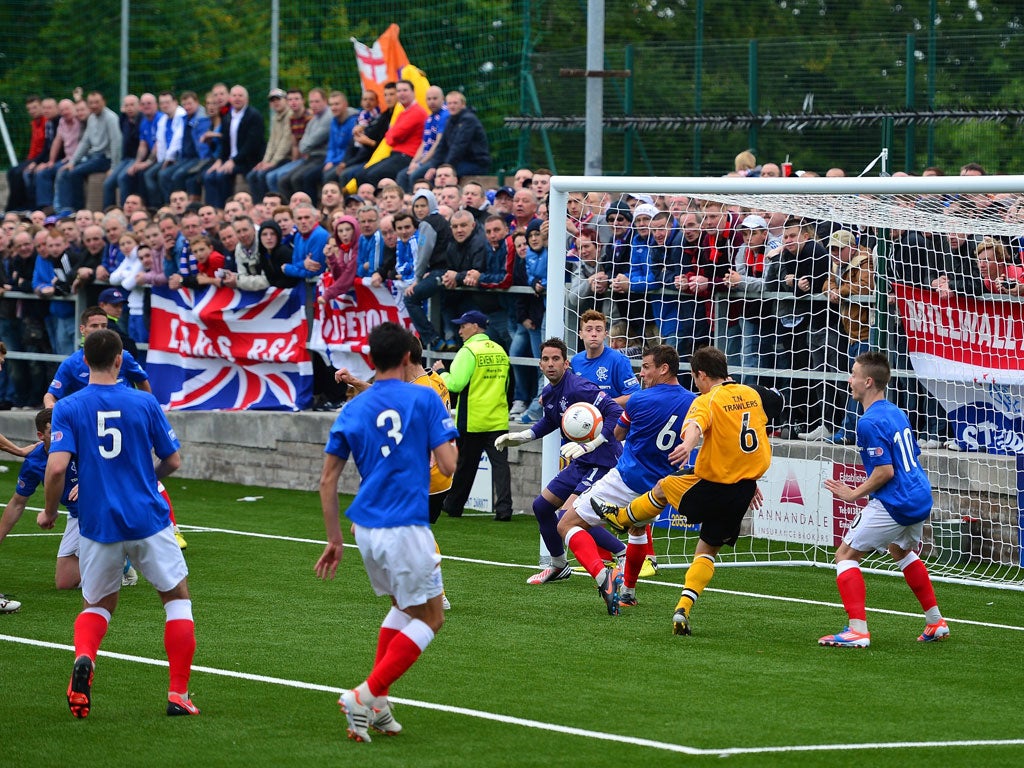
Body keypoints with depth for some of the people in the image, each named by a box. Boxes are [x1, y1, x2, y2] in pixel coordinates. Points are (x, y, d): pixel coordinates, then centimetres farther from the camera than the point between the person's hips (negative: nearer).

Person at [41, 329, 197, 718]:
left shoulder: (68, 408, -4)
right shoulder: (145, 403, -1)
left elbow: (57, 467, -14)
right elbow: (173, 460, 5)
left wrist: (49, 512, 3)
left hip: (98, 524, 1)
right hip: (148, 519, -1)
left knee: (96, 605, 19)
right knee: (177, 597, 16)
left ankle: (83, 658, -14)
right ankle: (178, 694, 8)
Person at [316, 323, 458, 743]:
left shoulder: (352, 410, 7)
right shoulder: (425, 399, -6)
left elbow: (327, 481, 7)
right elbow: (448, 465, -9)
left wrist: (334, 540, 14)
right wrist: (445, 436, 14)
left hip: (365, 527, 6)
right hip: (405, 529, -6)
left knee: (403, 606, 25)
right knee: (430, 618, 8)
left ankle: (378, 706, 15)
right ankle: (365, 696, -6)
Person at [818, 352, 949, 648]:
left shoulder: (870, 423, -17)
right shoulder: (897, 413, 12)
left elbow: (885, 471, -22)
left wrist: (854, 494, -9)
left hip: (893, 503, -10)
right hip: (920, 499, 10)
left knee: (845, 555, -2)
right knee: (901, 551, 34)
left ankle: (858, 630, -12)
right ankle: (935, 623, 36)